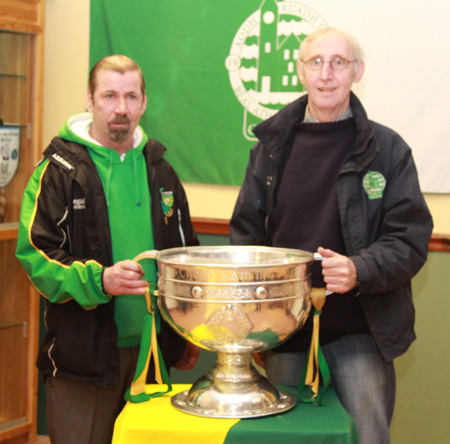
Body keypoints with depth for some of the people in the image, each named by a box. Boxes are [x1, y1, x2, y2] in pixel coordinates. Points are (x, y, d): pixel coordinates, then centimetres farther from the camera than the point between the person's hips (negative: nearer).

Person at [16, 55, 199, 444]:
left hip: (152, 349, 5)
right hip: (83, 353, -4)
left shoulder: (160, 171, 13)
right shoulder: (60, 170, -4)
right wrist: (99, 280, -26)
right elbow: (35, 255, -11)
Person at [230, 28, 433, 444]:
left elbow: (410, 240, -6)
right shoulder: (272, 144, 7)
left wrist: (359, 271, -24)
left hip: (360, 330, -3)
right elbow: (246, 230, 11)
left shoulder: (386, 149, -2)